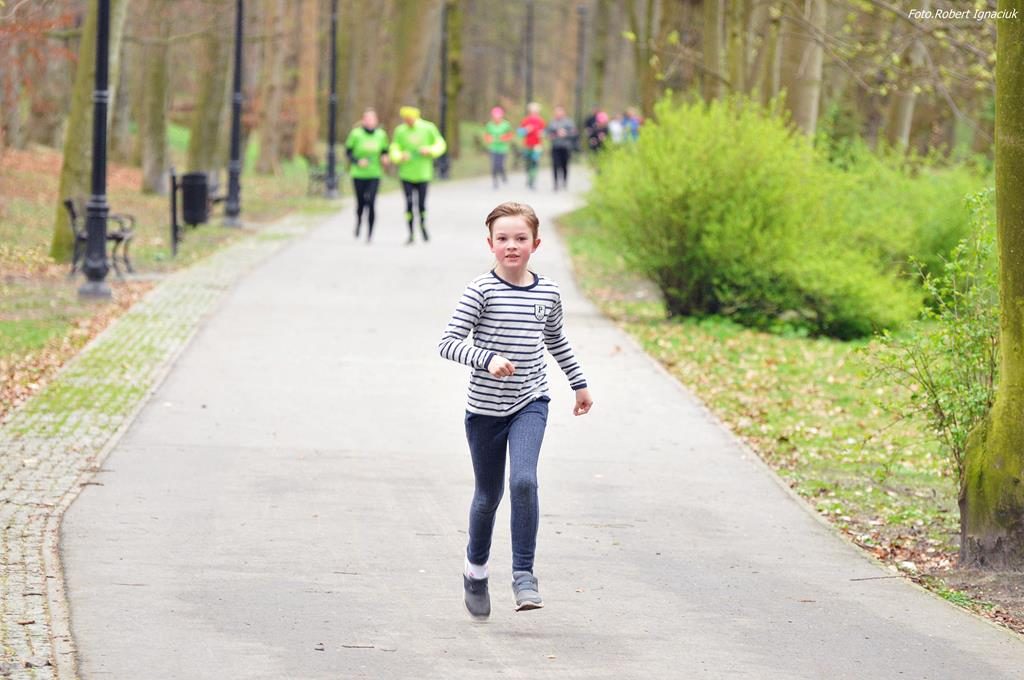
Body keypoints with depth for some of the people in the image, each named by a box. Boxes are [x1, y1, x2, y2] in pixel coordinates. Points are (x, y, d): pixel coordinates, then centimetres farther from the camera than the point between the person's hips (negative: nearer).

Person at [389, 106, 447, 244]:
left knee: (421, 203, -1)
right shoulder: (400, 131, -1)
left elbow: (440, 144, 5)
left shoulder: (428, 128, -3)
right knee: (409, 203, -4)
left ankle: (423, 226, 28)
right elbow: (394, 150, 2)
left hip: (423, 174, -1)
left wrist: (430, 150, -14)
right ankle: (411, 233, 6)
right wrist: (400, 156, -19)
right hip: (406, 174, 1)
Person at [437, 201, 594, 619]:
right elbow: (447, 343, -17)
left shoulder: (548, 293, 2)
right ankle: (476, 566, 35)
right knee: (488, 493, 10)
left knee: (523, 480, -21)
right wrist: (487, 358, -31)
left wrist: (579, 383, 27)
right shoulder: (481, 291, -11)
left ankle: (523, 573, -12)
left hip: (530, 402, 1)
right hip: (486, 407, -1)